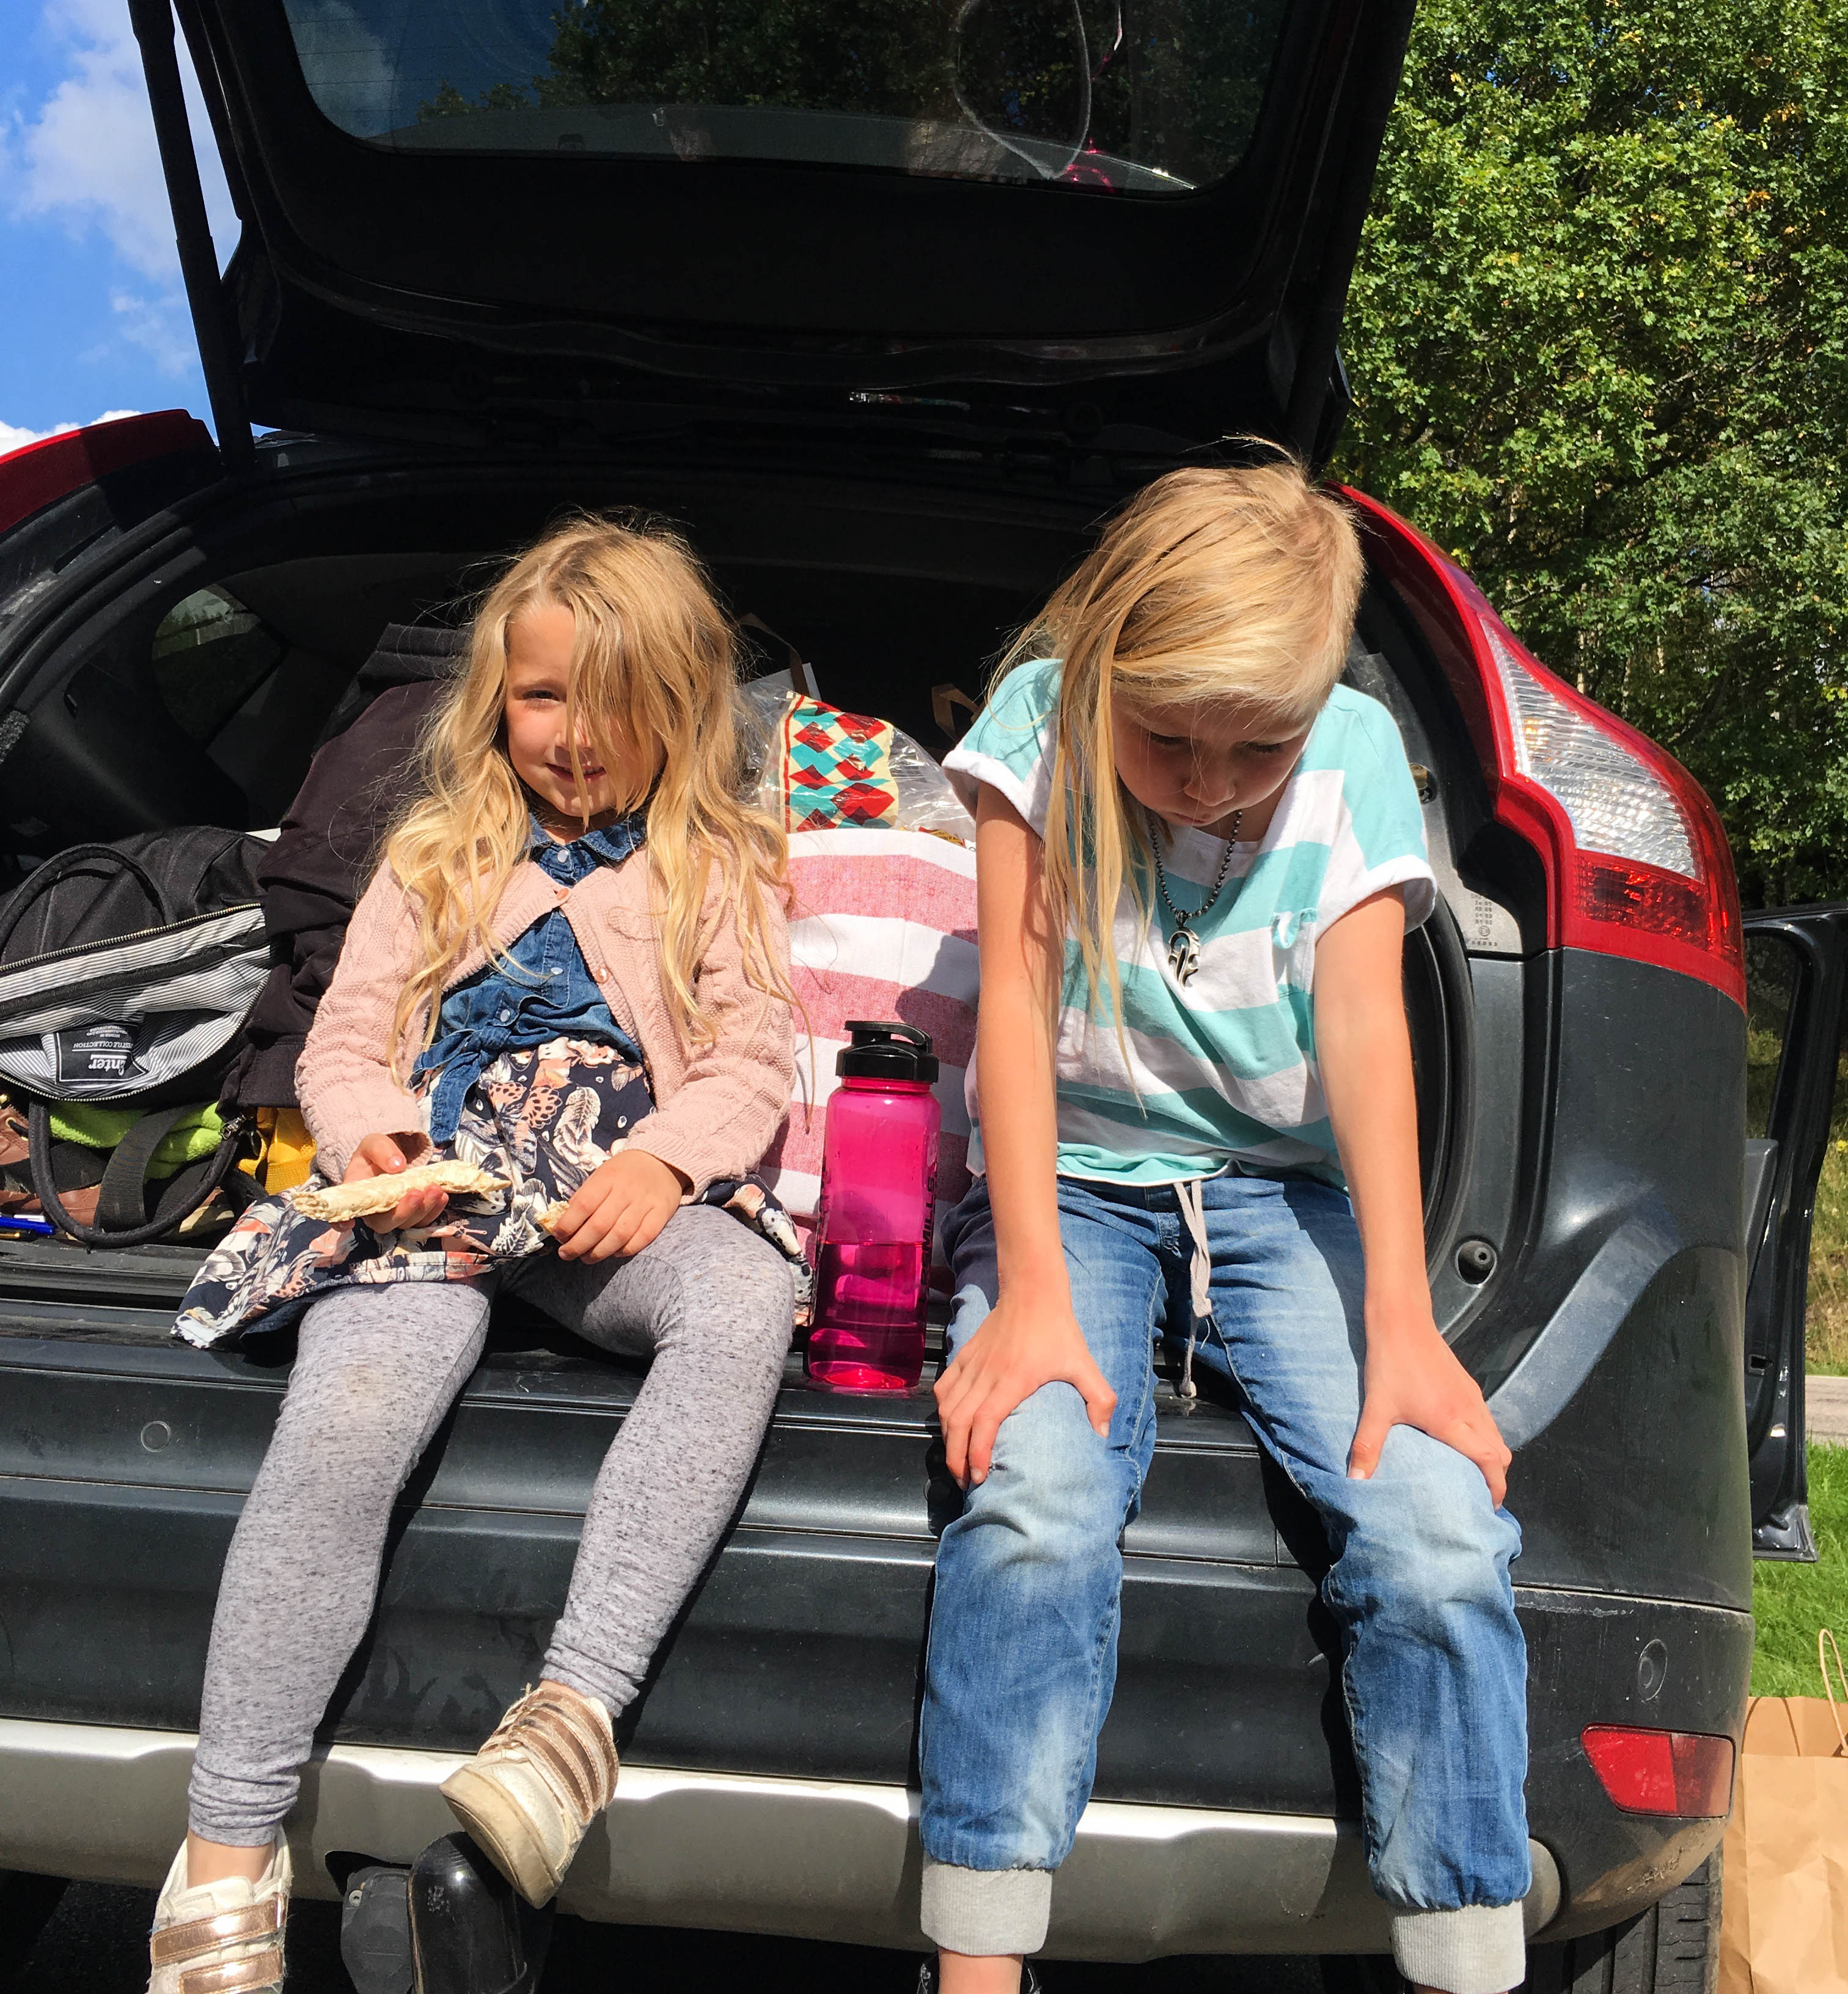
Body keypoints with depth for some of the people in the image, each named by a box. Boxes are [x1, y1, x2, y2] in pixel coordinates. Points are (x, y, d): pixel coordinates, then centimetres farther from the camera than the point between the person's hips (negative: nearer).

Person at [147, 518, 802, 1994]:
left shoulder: (719, 870, 18)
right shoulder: (437, 859, 23)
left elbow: (753, 1065, 8)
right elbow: (342, 1044, 18)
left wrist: (662, 1161, -14)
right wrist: (372, 1140, -6)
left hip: (619, 1206, 0)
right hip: (431, 1202, 1)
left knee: (744, 1305, -36)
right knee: (342, 1430, -29)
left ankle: (578, 1705, -39)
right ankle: (233, 1844, -18)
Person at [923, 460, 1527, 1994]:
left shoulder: (1355, 747, -2)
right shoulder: (1043, 719, -5)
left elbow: (1365, 1022, -9)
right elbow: (1016, 997, -11)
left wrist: (1403, 1323, -19)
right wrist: (1031, 1291, -21)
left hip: (1288, 1188, 2)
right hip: (1074, 1180, -1)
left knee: (1444, 1532, -23)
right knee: (1036, 1501, -31)